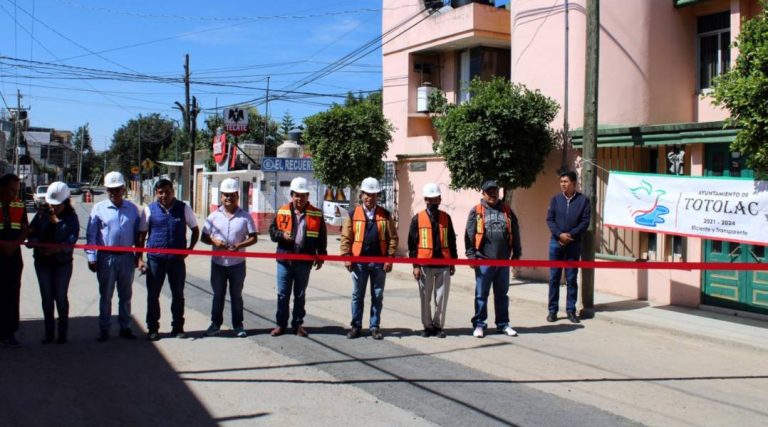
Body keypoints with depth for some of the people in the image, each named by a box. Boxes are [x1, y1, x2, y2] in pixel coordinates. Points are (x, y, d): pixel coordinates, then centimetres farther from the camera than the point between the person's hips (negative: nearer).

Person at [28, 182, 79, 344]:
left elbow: (73, 237, -14)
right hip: (43, 262, 3)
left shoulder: (71, 217, -2)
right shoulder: (42, 215, 6)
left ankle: (63, 333, 14)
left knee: (61, 297, 3)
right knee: (46, 297, 8)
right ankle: (49, 332, 17)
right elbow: (32, 232, -1)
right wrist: (36, 244, -21)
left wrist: (58, 248, -30)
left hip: (63, 262, -3)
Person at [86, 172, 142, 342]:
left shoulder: (132, 209, 5)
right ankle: (104, 329, 17)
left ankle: (125, 327, 21)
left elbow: (137, 233, 9)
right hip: (106, 258, -2)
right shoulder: (99, 208, -1)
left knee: (126, 295, 11)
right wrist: (92, 257, -6)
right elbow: (91, 235, -1)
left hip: (127, 257, 2)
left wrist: (139, 256, 6)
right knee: (106, 295, 7)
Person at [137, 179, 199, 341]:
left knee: (178, 294, 9)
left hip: (177, 259, 0)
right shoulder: (149, 210, 1)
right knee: (153, 294, 5)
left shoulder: (184, 208, 1)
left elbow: (195, 230, 11)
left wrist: (190, 248, -1)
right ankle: (152, 328, 18)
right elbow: (141, 234, 6)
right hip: (155, 259, 0)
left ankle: (178, 327, 22)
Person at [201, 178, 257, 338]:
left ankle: (238, 325, 18)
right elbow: (204, 237, 6)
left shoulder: (245, 217, -1)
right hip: (218, 263, 1)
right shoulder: (214, 216, 3)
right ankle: (215, 324, 22)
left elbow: (253, 238, -1)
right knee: (218, 295, 11)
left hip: (237, 263, -1)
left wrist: (240, 245, -19)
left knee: (236, 295, 9)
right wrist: (214, 241, -15)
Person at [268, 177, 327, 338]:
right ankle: (281, 324, 17)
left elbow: (322, 238, 6)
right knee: (283, 294, 7)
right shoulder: (282, 211, 3)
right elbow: (272, 230, 7)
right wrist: (282, 235, -13)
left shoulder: (316, 214, 1)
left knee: (300, 294, 10)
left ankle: (298, 324, 20)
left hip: (304, 262, 0)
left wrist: (321, 256, 2)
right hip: (284, 260, 1)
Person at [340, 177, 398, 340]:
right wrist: (346, 256, -7)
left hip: (379, 262, 1)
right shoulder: (353, 214, 3)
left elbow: (392, 238, 3)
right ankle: (356, 326, 17)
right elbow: (346, 238, 2)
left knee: (377, 296, 7)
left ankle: (375, 327, 17)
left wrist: (390, 257, -5)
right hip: (359, 261, 0)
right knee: (357, 295, 7)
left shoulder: (385, 215, 5)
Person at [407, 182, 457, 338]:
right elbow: (412, 243, 0)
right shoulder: (417, 219, 2)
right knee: (425, 298, 6)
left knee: (441, 297, 3)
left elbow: (452, 241, 13)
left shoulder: (446, 218, 9)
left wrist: (453, 262, 10)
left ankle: (438, 326, 15)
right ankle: (427, 326, 17)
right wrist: (415, 265, -5)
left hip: (443, 264, 2)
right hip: (425, 265, -2)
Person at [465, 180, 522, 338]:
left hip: (503, 261, 3)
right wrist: (471, 256, -11)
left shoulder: (507, 211, 11)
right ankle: (479, 325, 11)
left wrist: (516, 254, 8)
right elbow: (469, 235, -5)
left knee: (502, 294, 12)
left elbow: (515, 234, 12)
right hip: (484, 261, -3)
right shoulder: (476, 211, 0)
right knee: (481, 295, 3)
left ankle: (503, 324, 21)